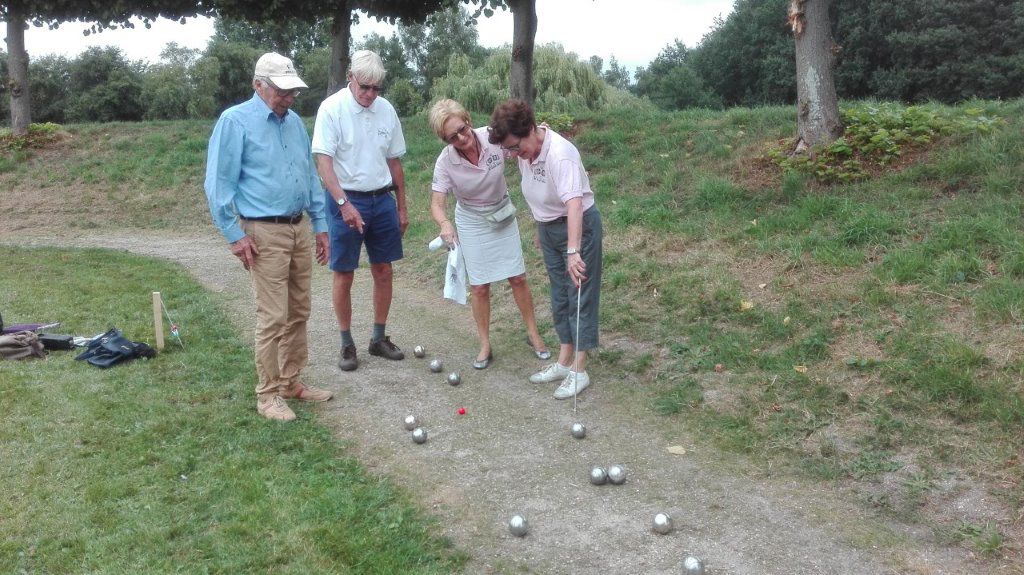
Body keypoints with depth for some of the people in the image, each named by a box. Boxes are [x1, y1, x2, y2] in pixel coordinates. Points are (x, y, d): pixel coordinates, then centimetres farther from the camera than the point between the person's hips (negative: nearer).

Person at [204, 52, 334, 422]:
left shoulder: (295, 122, 12)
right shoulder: (236, 121, -7)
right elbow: (218, 183, -9)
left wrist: (320, 225, 15)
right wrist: (235, 235, -13)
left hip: (300, 228, 7)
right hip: (264, 232, -7)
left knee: (299, 312, 11)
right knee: (273, 316, -5)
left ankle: (291, 381, 24)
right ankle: (268, 394, 7)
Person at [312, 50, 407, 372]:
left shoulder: (386, 110, 4)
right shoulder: (332, 108, -10)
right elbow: (323, 161, -16)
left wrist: (401, 208, 13)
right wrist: (344, 204, -28)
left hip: (382, 200, 5)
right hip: (346, 200, -5)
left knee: (383, 271, 9)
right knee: (344, 275, 3)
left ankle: (379, 338, 23)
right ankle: (347, 343, 16)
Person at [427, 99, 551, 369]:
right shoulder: (445, 162, -24)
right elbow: (437, 203, -23)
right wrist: (445, 223, -45)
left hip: (503, 214, 1)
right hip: (472, 223, -1)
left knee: (518, 278, 6)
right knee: (479, 287, 2)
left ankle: (533, 333, 26)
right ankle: (485, 346, 18)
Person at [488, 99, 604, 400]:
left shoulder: (561, 155, -30)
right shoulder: (526, 151, -5)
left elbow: (574, 203, -42)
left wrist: (573, 251, -51)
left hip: (578, 225, -8)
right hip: (548, 227, 8)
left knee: (580, 296, -1)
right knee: (559, 296, 15)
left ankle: (578, 371, 7)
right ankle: (564, 362, 26)